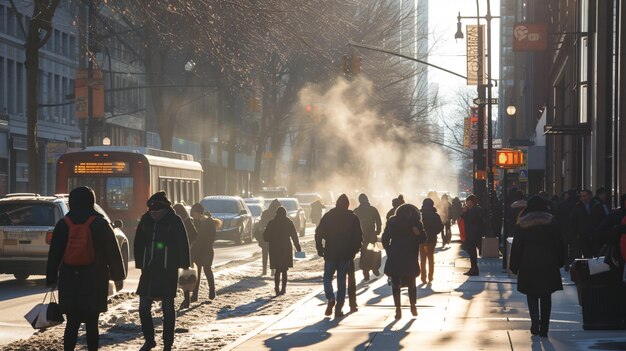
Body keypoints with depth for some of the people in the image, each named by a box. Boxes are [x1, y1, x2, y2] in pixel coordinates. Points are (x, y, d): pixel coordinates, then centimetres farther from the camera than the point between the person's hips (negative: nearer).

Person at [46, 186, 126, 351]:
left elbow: (54, 255, 6)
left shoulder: (63, 224, 3)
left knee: (72, 324, 4)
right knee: (92, 325, 3)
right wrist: (118, 275, 12)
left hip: (69, 283, 2)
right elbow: (113, 252, 1)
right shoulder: (100, 224, -3)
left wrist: (51, 279, 11)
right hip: (95, 283, -2)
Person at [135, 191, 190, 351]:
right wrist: (140, 264, 7)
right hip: (149, 270, 4)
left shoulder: (174, 221, -7)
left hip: (168, 272, -4)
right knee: (143, 307, 3)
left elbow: (183, 245, -6)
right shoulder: (145, 220, 4)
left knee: (168, 308, 1)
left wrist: (183, 266, -9)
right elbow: (138, 244, 11)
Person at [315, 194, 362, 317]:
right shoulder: (353, 218, 2)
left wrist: (320, 249, 5)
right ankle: (339, 307, 3)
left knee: (328, 277, 12)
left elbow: (319, 233, -4)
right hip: (346, 255, 1)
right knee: (341, 279, 6)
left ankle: (330, 298, -15)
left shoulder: (328, 216, -1)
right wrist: (353, 251, 11)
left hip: (330, 253, -1)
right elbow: (359, 237, 2)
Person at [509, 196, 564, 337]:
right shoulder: (551, 221, -1)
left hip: (528, 265, -1)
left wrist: (514, 266, 5)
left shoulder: (522, 224, -2)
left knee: (532, 295, 11)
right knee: (546, 297, 8)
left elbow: (516, 246, -1)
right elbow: (559, 243, 2)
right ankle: (544, 328, 7)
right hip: (548, 265, 1)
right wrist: (560, 261, 11)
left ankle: (535, 320, -13)